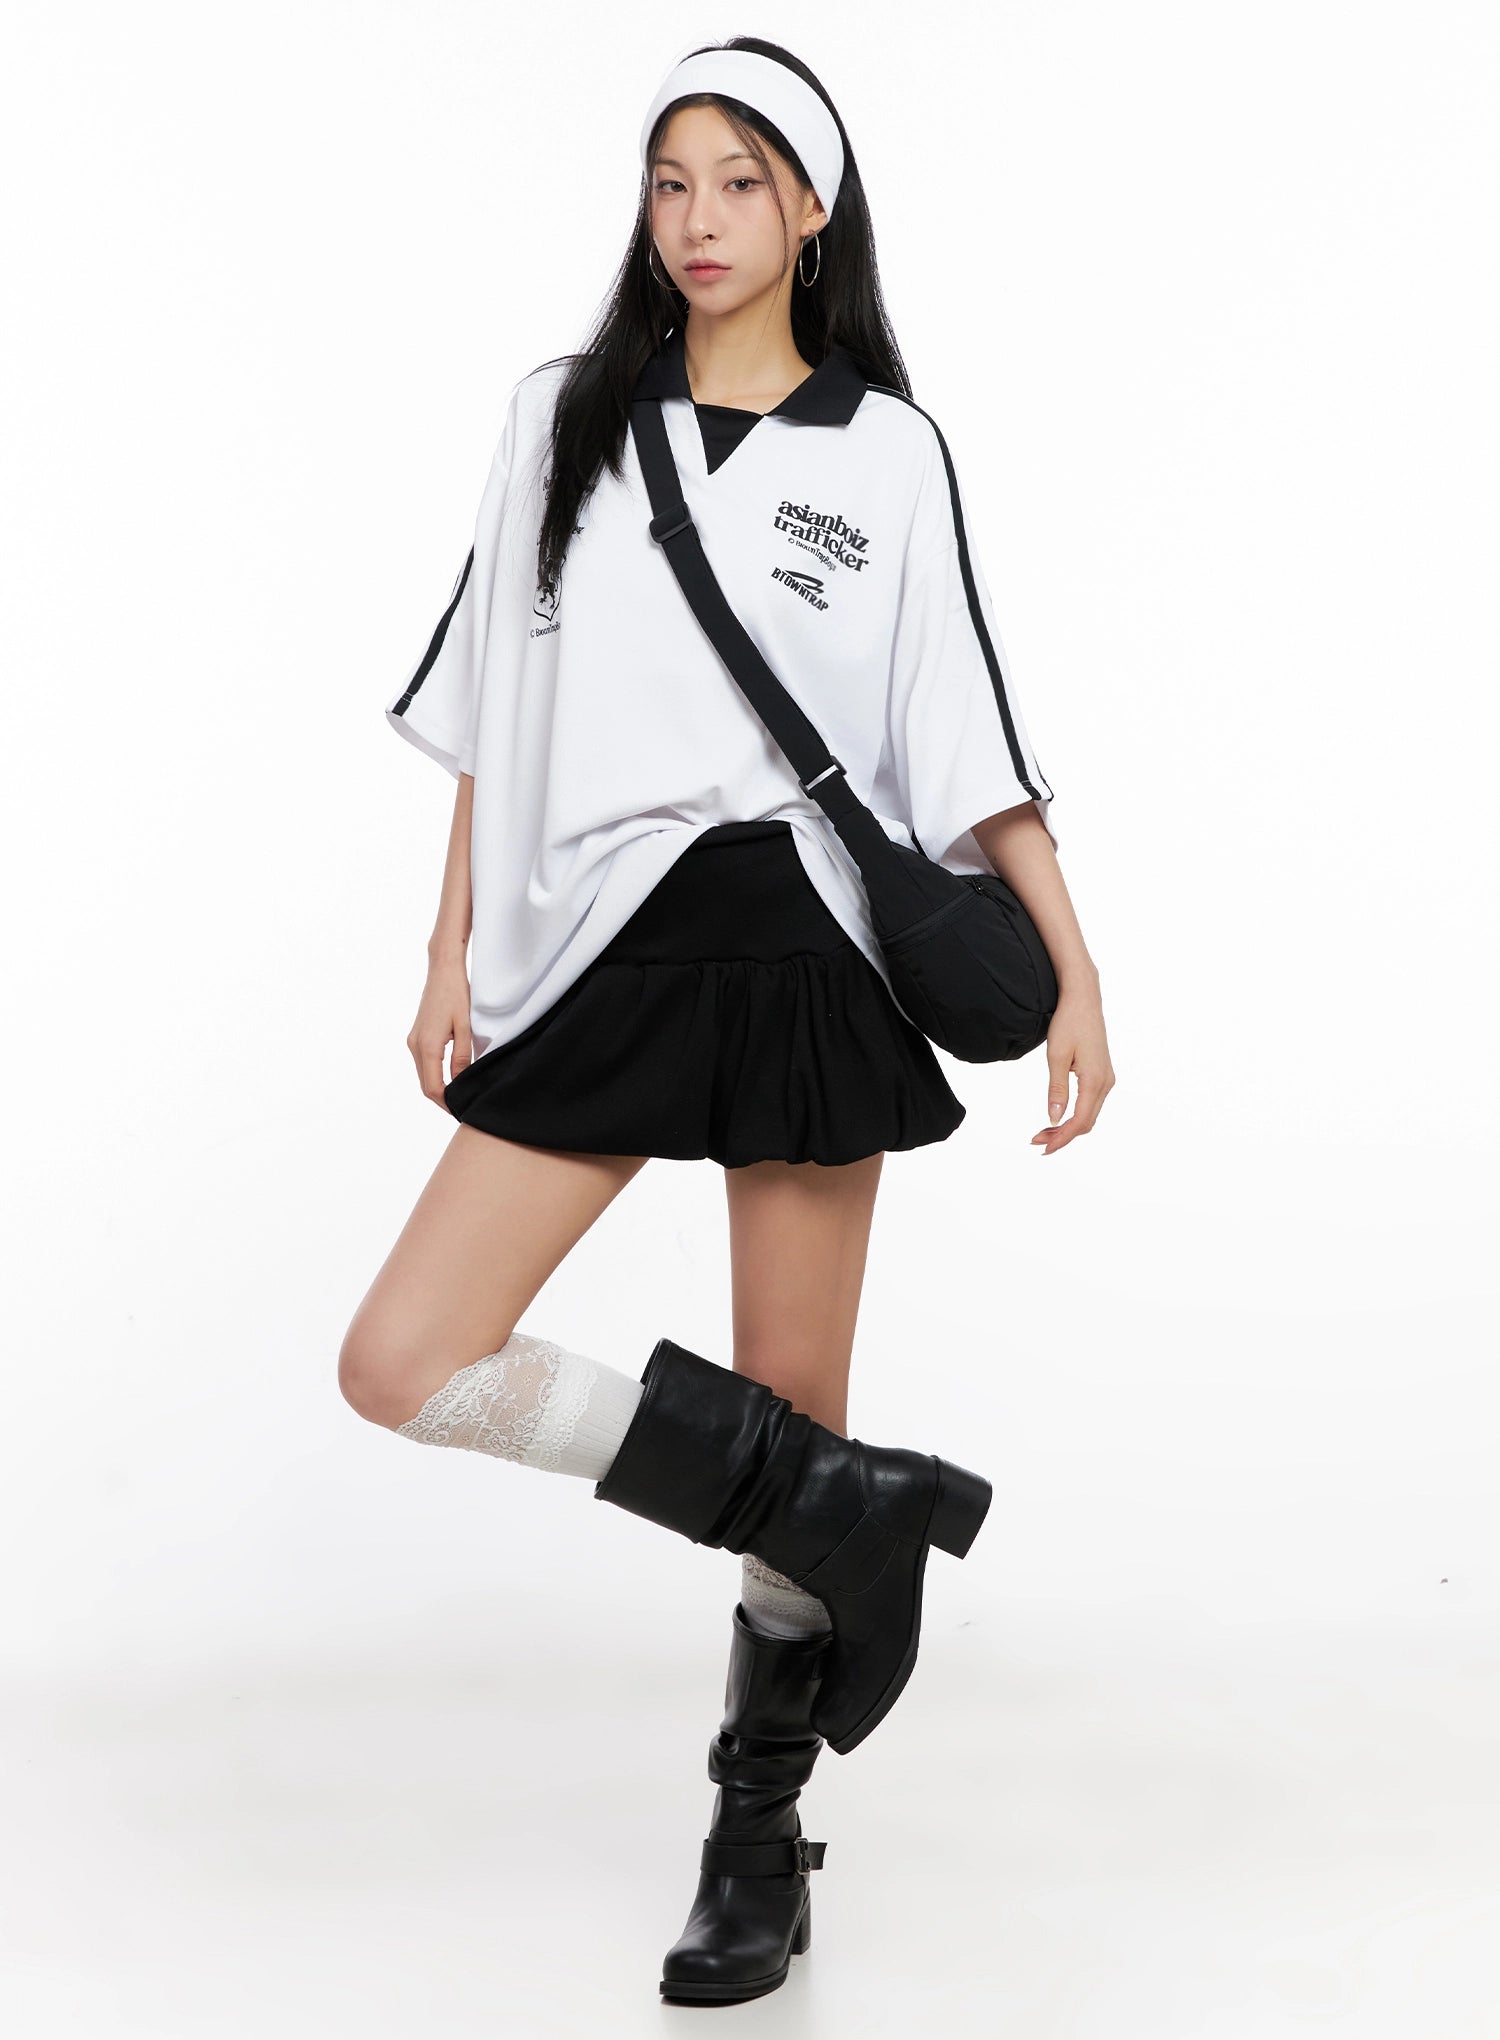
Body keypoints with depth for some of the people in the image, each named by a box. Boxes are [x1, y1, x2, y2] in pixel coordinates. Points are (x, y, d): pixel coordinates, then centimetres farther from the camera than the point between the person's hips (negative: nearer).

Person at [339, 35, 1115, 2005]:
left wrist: (1077, 973, -4)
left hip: (805, 943, -2)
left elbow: (972, 739, 3)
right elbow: (491, 707, 13)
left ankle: (759, 1839, 23)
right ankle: (848, 1506, 0)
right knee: (402, 1364, -10)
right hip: (602, 948, 3)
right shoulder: (564, 416, 11)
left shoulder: (888, 449, 5)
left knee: (792, 1425, 3)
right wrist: (451, 949, 8)